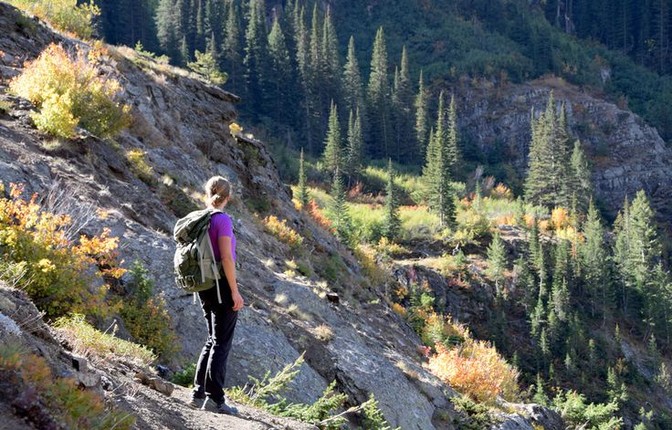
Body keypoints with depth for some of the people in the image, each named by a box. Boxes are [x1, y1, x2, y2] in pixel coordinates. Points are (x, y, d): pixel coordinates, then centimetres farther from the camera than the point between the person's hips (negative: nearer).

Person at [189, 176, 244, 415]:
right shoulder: (222, 220, -13)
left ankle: (198, 393, 18)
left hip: (204, 288, 7)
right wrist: (235, 291, -15)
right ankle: (214, 399, 2)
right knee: (222, 343, 0)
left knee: (213, 340, 18)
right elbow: (226, 257, -19)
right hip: (222, 286, -7)